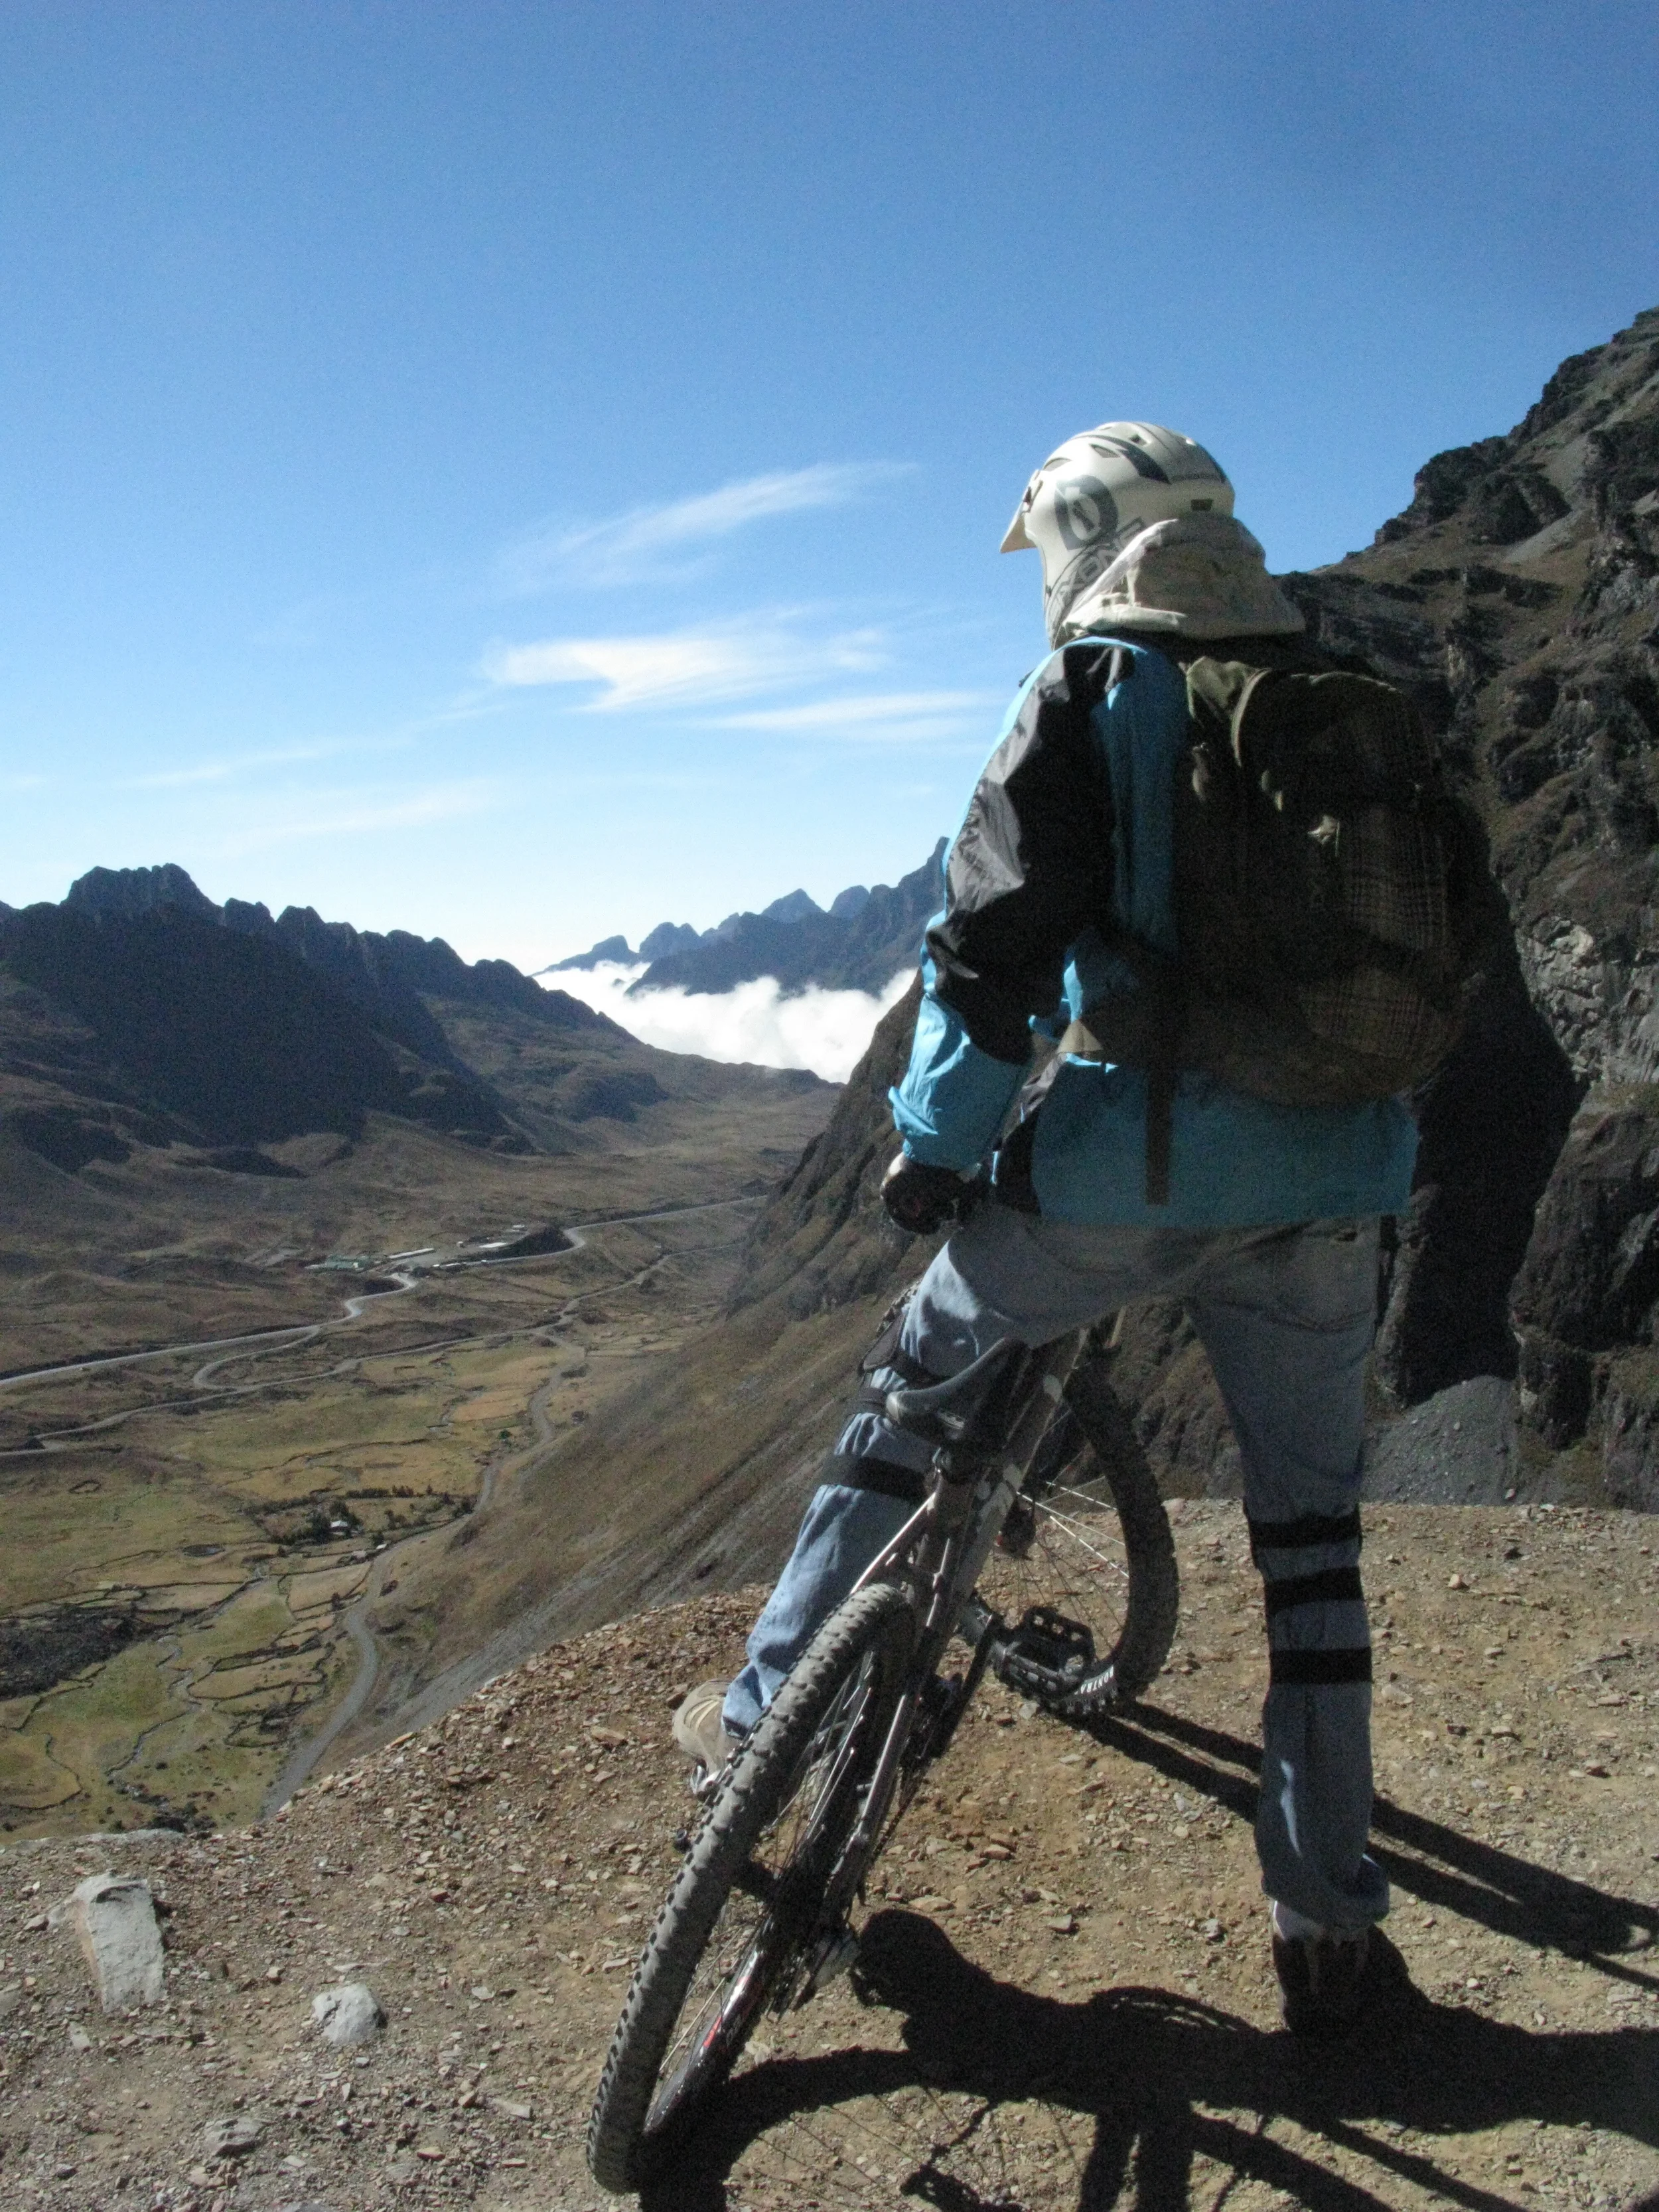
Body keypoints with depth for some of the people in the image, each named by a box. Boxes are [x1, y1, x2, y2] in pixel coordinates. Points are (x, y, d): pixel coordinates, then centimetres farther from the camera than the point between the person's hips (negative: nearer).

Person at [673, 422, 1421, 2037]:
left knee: (918, 1388, 17)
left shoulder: (1089, 698, -2)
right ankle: (1326, 1921, 21)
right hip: (1328, 1176, 5)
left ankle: (772, 1707, 25)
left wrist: (931, 1146, -1)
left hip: (1132, 1158, -4)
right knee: (1310, 1527, 14)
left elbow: (997, 939, -10)